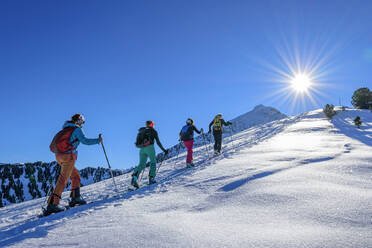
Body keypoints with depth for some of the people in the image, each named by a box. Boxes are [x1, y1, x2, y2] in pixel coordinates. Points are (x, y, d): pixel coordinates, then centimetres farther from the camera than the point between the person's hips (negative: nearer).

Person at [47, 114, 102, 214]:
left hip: (59, 156, 9)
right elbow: (85, 140, -14)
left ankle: (75, 197, 10)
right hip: (68, 156, -9)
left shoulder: (65, 129, 19)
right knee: (63, 180, -9)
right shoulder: (77, 129, -4)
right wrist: (98, 140, -5)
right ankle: (52, 204, -12)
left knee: (75, 175, 17)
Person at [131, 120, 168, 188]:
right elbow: (158, 142, 3)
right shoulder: (153, 131, 10)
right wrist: (164, 150, 8)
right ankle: (151, 179, 1)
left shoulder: (141, 131, 24)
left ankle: (134, 177, -21)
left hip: (142, 149, 4)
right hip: (149, 147, -4)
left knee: (141, 165, 2)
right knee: (153, 162, 10)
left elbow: (138, 144, 24)